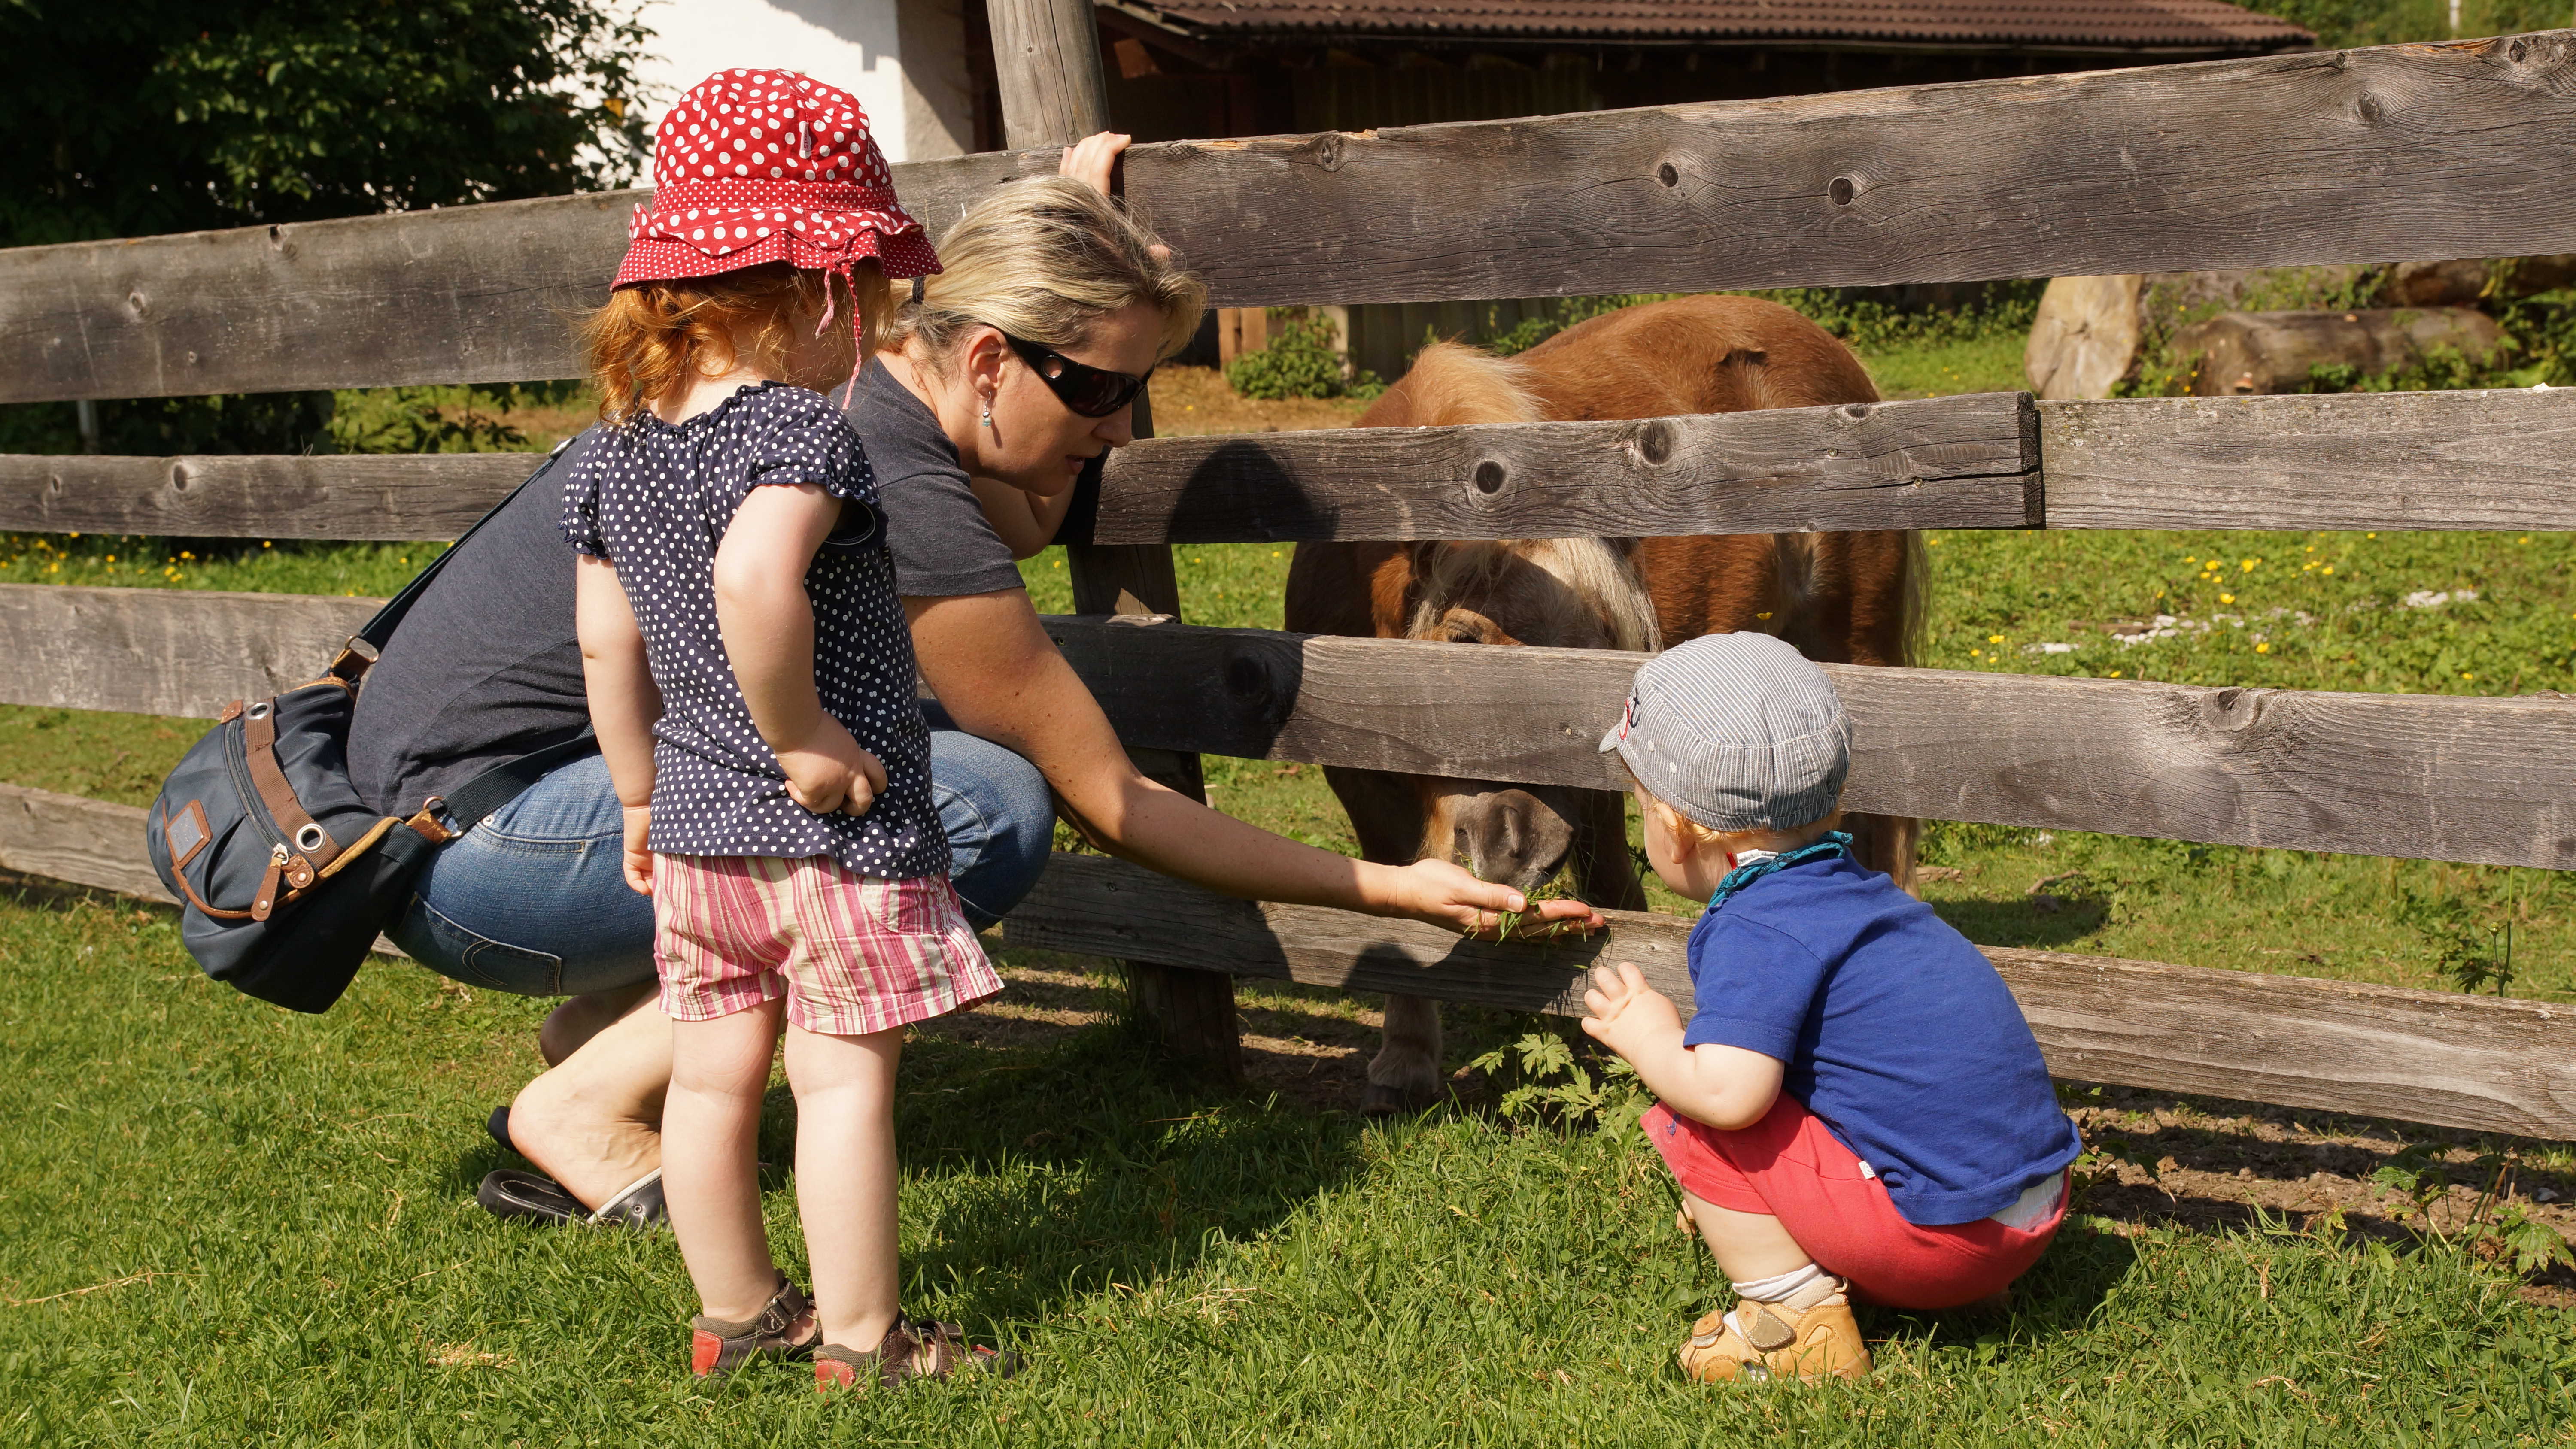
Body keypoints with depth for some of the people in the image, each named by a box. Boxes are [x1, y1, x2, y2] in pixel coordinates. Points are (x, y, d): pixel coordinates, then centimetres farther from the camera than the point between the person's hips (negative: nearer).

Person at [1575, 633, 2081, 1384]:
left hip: (1939, 1232, -9)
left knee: (1692, 1121, -8)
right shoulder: (1851, 888, 14)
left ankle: (1797, 1318, -3)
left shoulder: (1756, 932, -16)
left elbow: (1727, 1092, -28)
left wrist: (1647, 1034, -8)